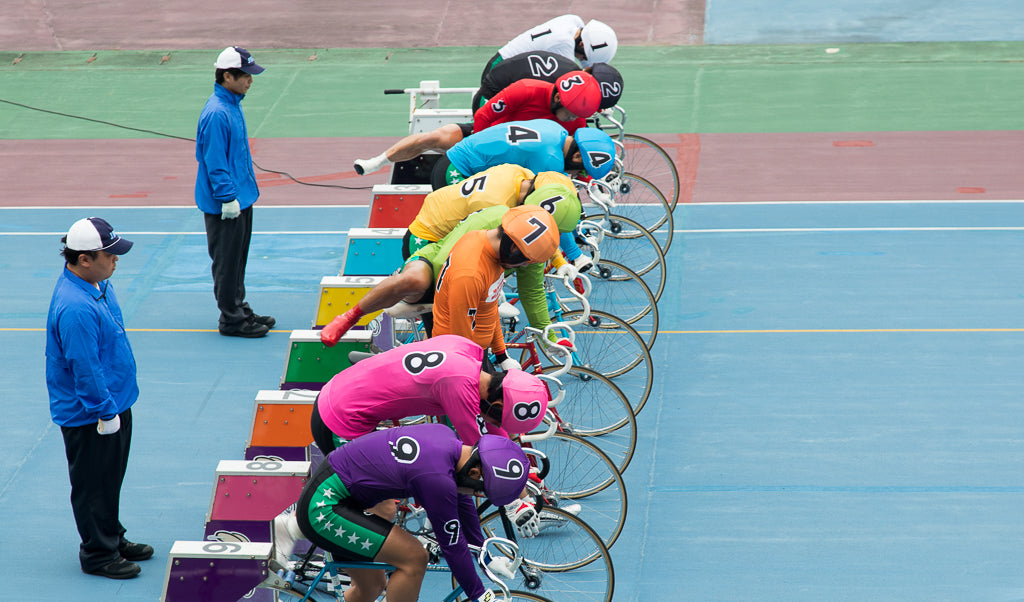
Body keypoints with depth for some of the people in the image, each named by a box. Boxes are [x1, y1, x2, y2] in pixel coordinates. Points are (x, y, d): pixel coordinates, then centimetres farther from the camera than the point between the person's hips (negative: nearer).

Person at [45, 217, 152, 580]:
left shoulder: (98, 283, 1)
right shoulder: (76, 308, -31)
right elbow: (85, 370, -28)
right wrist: (106, 413, -20)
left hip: (114, 402, 10)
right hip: (89, 418, -10)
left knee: (111, 479, 23)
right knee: (94, 485, 7)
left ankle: (113, 539, 38)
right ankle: (98, 554, 21)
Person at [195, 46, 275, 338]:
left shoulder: (233, 105, 9)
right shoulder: (216, 113, -23)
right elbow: (215, 161, -23)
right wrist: (228, 198, -21)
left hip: (240, 197, 10)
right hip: (224, 204, -10)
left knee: (238, 259, 18)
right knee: (227, 261, 1)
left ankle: (239, 310, 29)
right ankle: (231, 319, 9)